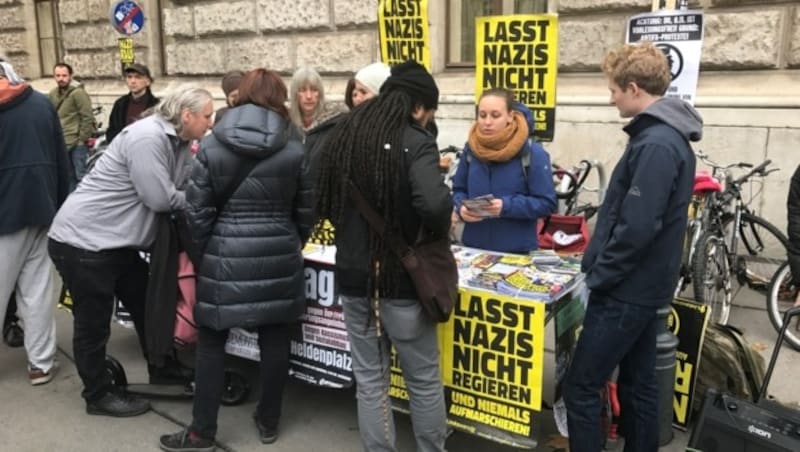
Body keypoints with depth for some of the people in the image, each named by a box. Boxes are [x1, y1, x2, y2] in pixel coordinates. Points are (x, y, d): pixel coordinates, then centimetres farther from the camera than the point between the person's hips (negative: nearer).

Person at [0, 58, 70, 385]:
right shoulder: (43, 103, 7)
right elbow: (62, 160, 9)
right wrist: (60, 204, 15)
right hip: (43, 207, 3)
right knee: (38, 291, 7)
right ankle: (41, 363, 11)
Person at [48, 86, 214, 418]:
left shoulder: (179, 142, 5)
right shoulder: (147, 138, -24)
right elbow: (160, 199, -26)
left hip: (117, 241, 10)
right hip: (82, 240, -10)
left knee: (146, 307, 18)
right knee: (93, 322, 5)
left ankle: (163, 374, 35)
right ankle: (98, 395, 22)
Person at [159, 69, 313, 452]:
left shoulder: (211, 147, -3)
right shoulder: (294, 150, -1)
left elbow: (197, 211, -3)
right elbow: (305, 212, 6)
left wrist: (201, 254, 11)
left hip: (225, 258, -1)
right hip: (278, 257, 1)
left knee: (212, 344, 10)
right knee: (274, 339, 12)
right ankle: (269, 421, 27)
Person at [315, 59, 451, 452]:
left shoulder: (342, 135, 5)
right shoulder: (414, 141, -14)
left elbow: (324, 203, 12)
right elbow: (434, 203, -31)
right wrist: (436, 234, -12)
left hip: (353, 274, 5)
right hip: (400, 277, -5)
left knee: (369, 380, 15)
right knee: (424, 381, 14)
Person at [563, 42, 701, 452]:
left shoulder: (655, 144, -21)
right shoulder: (668, 135, 12)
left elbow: (636, 228, -26)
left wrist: (598, 274, -13)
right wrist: (602, 268, 15)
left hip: (625, 289, -10)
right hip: (643, 285, 10)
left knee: (580, 387, -1)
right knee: (638, 385, 18)